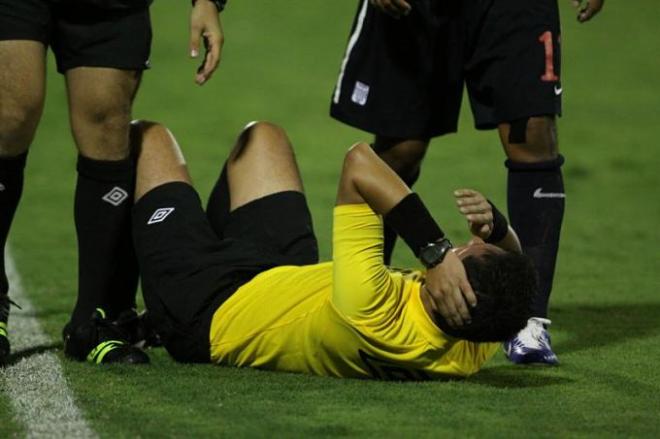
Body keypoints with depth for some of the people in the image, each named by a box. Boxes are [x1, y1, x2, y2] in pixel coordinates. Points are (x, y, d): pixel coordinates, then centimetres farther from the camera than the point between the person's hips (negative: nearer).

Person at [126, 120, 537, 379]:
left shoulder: (373, 317, -49)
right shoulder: (470, 354, -30)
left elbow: (359, 162, -48)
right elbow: (511, 258, -11)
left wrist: (437, 250, -49)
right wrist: (496, 226, -34)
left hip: (207, 314, -6)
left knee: (150, 138, 12)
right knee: (261, 136, 23)